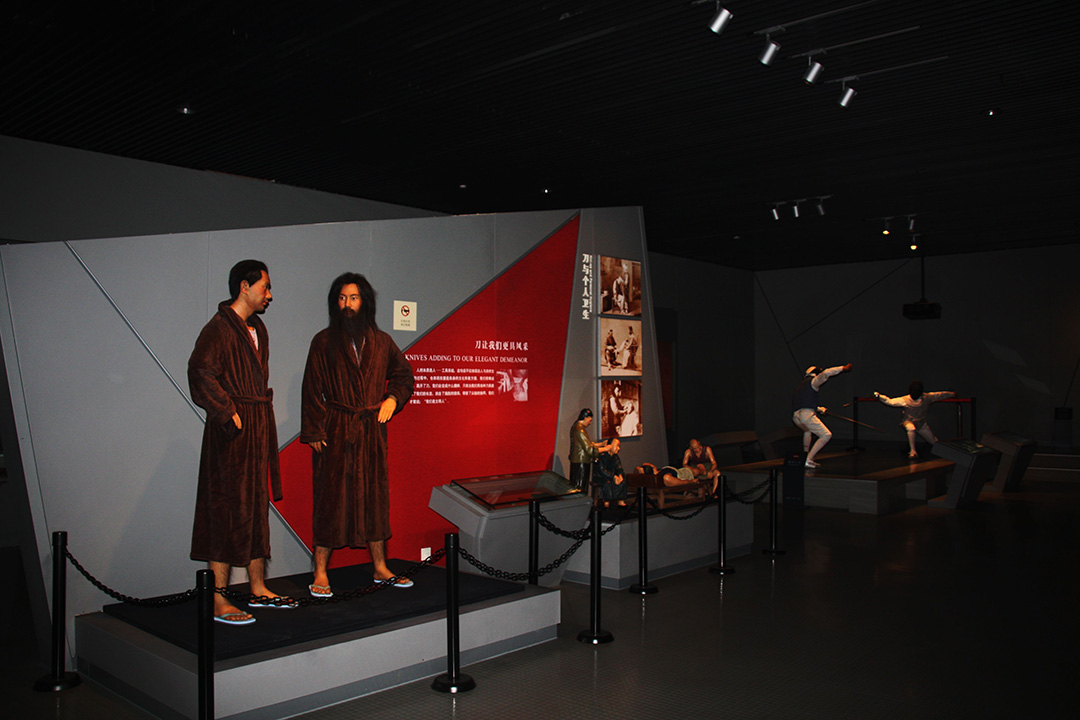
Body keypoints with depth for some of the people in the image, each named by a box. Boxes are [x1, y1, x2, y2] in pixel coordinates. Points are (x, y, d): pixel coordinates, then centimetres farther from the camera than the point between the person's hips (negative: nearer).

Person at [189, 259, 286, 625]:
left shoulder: (257, 329, 17)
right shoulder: (219, 328, -11)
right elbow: (201, 372, -24)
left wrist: (263, 422, 15)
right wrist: (228, 414, -20)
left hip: (259, 429, 9)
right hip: (233, 432, -9)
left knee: (257, 508, 13)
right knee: (229, 511, -5)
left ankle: (258, 589, 22)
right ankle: (218, 600, 2)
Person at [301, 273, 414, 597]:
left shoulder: (380, 341, 9)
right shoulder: (323, 342, 1)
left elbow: (403, 373, 22)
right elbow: (311, 389, -1)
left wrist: (393, 398, 4)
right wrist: (314, 432, -8)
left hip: (372, 430, 3)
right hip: (335, 432, -3)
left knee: (374, 495, 8)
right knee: (331, 497, -2)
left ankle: (380, 568, 18)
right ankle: (320, 573, 6)